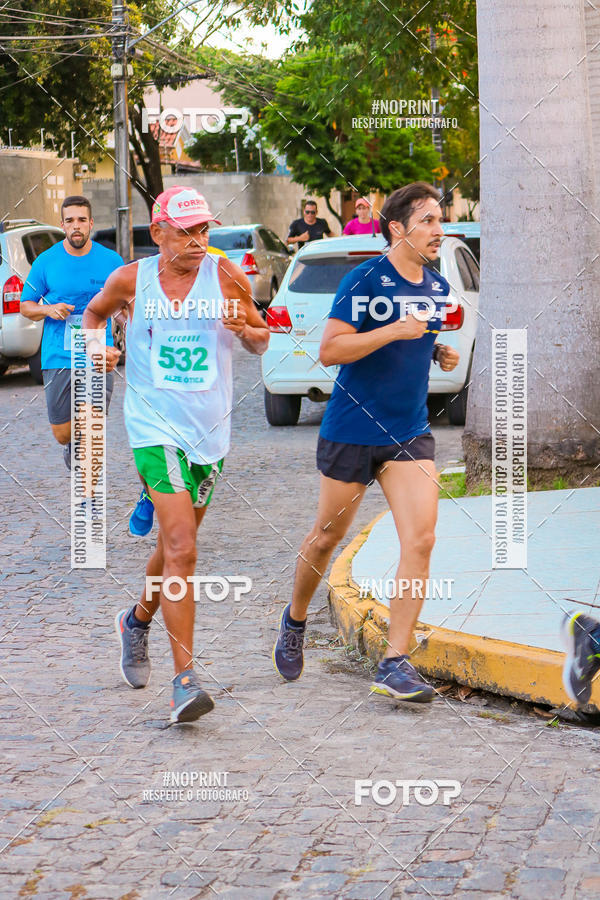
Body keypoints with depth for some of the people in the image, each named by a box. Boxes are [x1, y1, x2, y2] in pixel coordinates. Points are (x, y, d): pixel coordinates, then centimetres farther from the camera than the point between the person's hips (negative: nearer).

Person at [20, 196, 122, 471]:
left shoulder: (111, 261, 2)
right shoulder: (46, 262, 1)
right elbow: (25, 305, 9)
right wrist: (48, 310, -13)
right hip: (58, 360, 1)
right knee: (62, 433, 4)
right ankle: (71, 446, 41)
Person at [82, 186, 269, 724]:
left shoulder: (226, 276, -1)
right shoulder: (131, 279, -1)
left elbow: (261, 341, 7)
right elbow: (94, 312, 20)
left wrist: (246, 329, -15)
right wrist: (95, 344, -1)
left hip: (209, 429, 3)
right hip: (154, 426, -3)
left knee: (175, 546, 17)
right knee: (181, 548, -17)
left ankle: (138, 621, 48)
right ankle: (186, 680, -17)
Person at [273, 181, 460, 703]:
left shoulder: (438, 288, 8)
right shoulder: (365, 280, -12)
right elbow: (329, 350, -18)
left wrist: (443, 353, 3)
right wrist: (395, 330, -26)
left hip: (410, 433, 5)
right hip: (352, 430, -5)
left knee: (421, 540, -11)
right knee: (328, 536, 10)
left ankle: (395, 664, -7)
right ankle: (295, 620, 38)